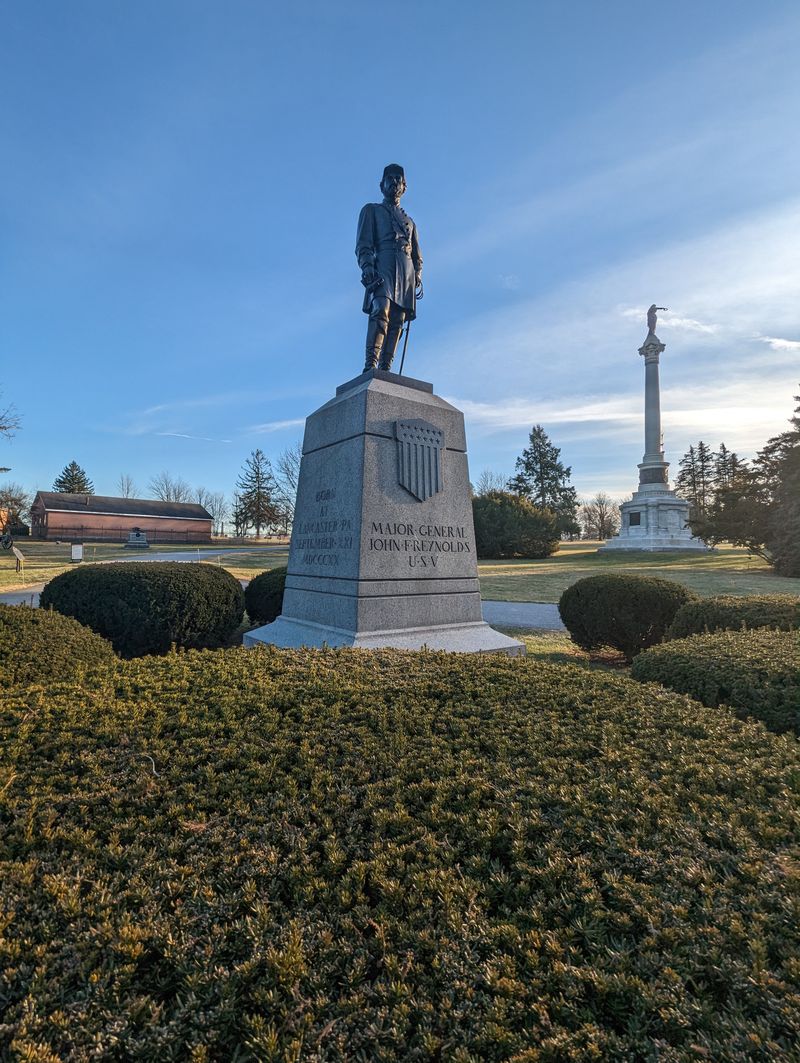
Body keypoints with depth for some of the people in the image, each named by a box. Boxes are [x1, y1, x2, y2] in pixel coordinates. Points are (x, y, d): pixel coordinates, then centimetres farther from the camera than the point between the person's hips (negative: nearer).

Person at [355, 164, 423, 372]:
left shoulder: (409, 221, 34)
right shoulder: (371, 210, 21)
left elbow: (417, 254, 29)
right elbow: (363, 244, 6)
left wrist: (417, 277, 11)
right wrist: (367, 267, -12)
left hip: (407, 270, 5)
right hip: (384, 265, -5)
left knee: (397, 321, -9)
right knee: (381, 311, -27)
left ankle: (385, 368, -15)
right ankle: (370, 365, -40)